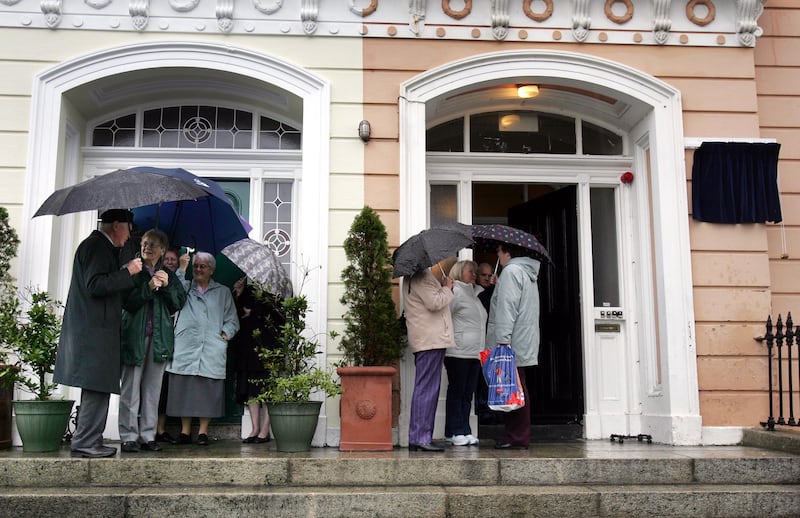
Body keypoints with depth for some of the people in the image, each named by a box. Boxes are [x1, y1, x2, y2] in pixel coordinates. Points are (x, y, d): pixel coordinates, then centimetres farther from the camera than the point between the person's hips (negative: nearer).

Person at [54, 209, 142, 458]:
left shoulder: (99, 246, 22)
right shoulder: (97, 246, -10)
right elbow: (94, 285, -20)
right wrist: (127, 272, -14)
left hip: (95, 332, 11)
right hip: (94, 332, -11)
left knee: (97, 390, 11)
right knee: (97, 388, -8)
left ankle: (88, 441, 15)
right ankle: (85, 443, -4)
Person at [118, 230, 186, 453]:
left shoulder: (169, 275, 14)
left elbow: (179, 303, 7)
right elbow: (127, 303, -7)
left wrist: (167, 286, -7)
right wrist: (149, 287, -15)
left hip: (160, 338, 3)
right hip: (134, 335, -3)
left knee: (153, 389, 6)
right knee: (130, 388, -2)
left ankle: (148, 435, 11)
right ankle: (129, 436, 4)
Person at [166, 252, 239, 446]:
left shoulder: (223, 292, 17)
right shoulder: (185, 287, 17)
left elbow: (232, 319, 16)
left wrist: (226, 333, -2)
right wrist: (181, 269, -8)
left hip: (212, 349, 0)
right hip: (185, 347, 0)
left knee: (208, 388, -4)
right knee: (183, 387, -2)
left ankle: (203, 431, 2)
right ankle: (185, 430, 6)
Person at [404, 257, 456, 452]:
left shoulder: (429, 278, 23)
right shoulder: (422, 279, -10)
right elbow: (434, 302, -20)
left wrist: (445, 287, 14)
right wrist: (447, 288, -4)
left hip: (433, 340, 11)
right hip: (430, 341, -11)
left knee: (428, 389, 11)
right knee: (426, 389, -11)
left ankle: (417, 438, 14)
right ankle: (420, 437, -11)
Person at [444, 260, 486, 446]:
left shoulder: (475, 294, 21)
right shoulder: (455, 293, -5)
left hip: (475, 353, 8)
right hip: (458, 352, -8)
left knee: (468, 393, 8)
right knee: (456, 391, -2)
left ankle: (465, 431, 12)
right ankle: (456, 432, 3)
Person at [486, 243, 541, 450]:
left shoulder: (511, 271, -11)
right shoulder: (528, 272, 20)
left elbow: (507, 309, -20)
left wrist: (503, 341, -23)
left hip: (512, 345, -10)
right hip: (525, 344, 10)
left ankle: (518, 437, -4)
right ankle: (520, 436, 18)